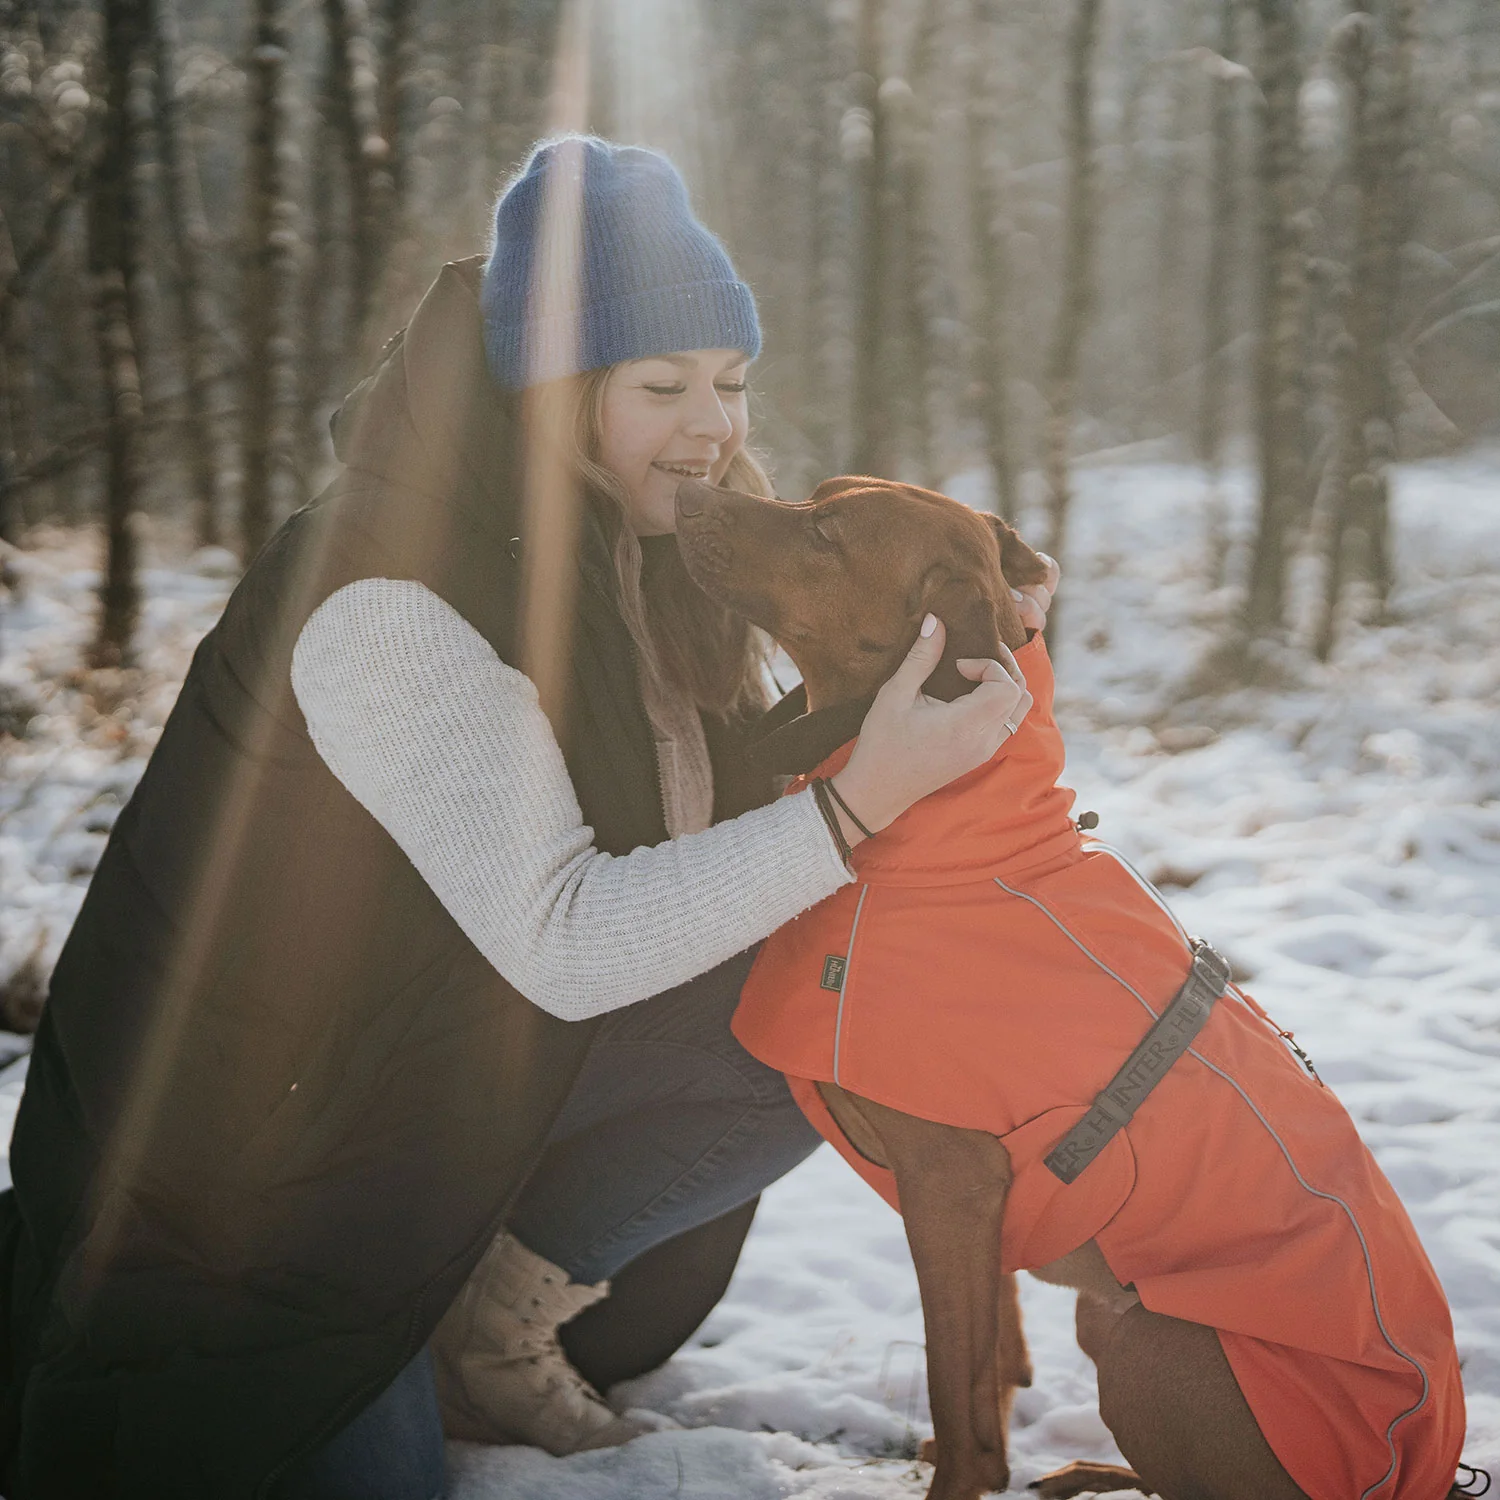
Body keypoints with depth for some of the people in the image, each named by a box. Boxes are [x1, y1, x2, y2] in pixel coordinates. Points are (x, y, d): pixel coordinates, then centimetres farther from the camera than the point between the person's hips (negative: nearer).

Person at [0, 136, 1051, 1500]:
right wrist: (861, 802, -41)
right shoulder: (388, 601, -30)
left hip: (451, 1069, 8)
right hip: (248, 1126, -7)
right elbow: (565, 943, -36)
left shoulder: (623, 556, -3)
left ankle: (486, 1316, 8)